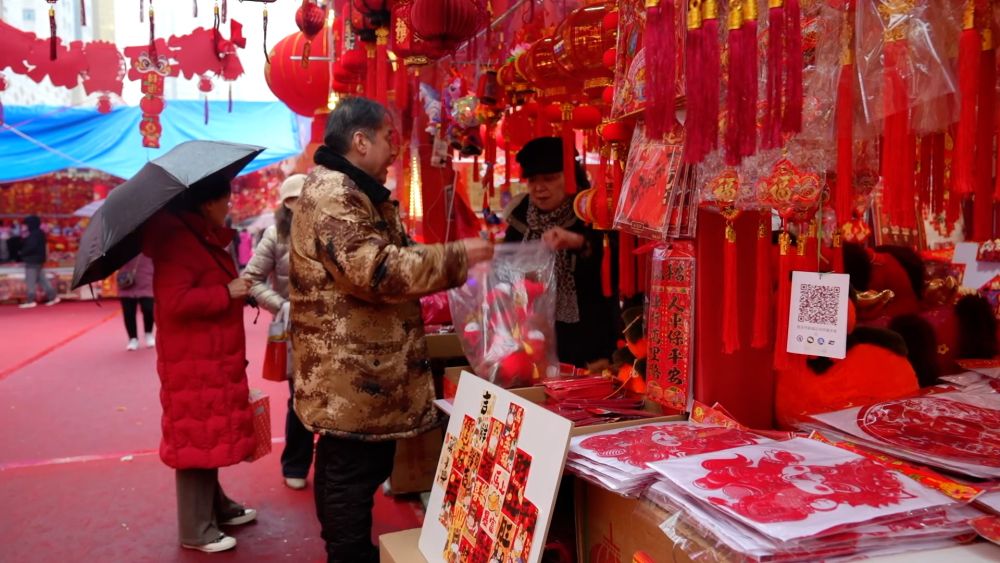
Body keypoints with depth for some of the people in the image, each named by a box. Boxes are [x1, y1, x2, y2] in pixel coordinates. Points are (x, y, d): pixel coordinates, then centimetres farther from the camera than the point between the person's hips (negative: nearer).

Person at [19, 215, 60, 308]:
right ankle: (52, 296, 11)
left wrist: (22, 253, -11)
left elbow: (31, 247, -23)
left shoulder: (34, 234, -16)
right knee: (42, 279, 12)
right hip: (38, 259, 10)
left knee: (30, 281, -6)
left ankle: (31, 301, -4)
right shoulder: (40, 233, 14)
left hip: (32, 260, -10)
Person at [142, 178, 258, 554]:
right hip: (194, 363, -10)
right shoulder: (178, 240, -18)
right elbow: (175, 301, -28)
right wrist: (227, 292, -21)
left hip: (214, 358, 10)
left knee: (212, 434, 18)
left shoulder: (203, 239, 13)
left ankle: (217, 506, 32)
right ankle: (196, 530, 8)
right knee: (197, 438, -2)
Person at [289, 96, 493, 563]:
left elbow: (391, 262, 22)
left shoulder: (361, 193, 19)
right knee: (351, 472, 0)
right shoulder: (331, 192, -16)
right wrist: (454, 258, -18)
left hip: (365, 369, 11)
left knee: (362, 468, 19)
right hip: (352, 374, -11)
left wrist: (455, 264, 9)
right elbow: (376, 270, -26)